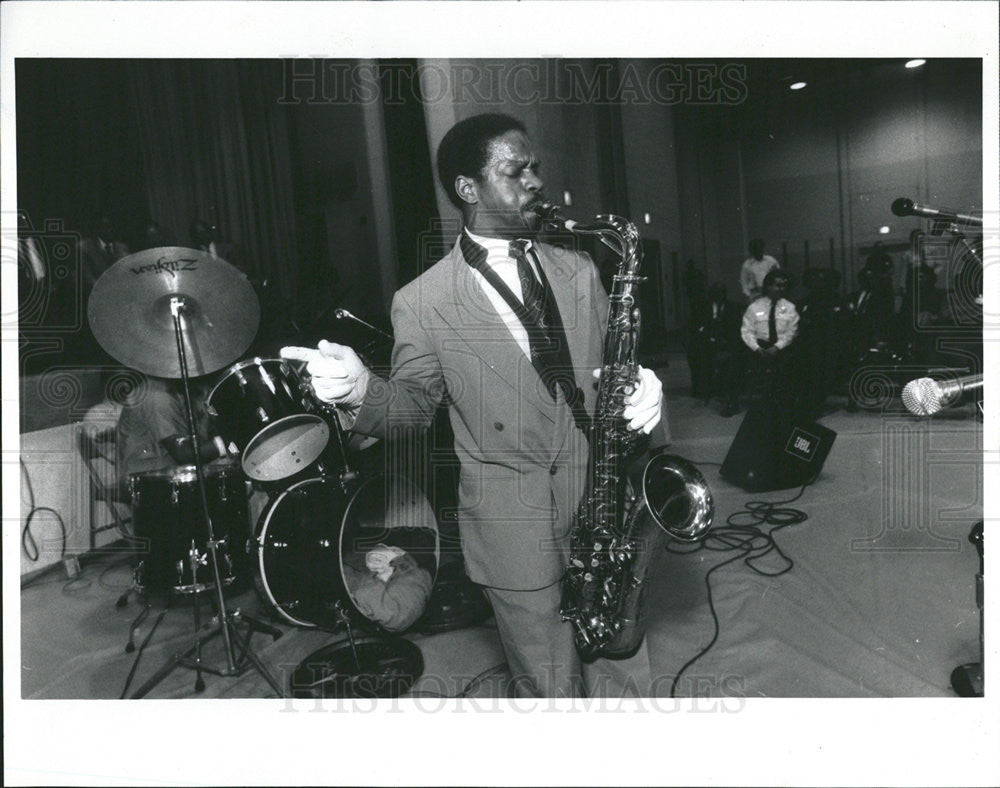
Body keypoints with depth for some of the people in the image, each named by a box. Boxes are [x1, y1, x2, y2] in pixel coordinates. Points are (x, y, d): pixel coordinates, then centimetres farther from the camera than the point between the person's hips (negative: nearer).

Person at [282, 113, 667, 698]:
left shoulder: (578, 272, 6)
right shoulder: (425, 301, -7)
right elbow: (416, 403, 1)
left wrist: (642, 389, -12)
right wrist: (361, 390, -20)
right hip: (516, 530, -3)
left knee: (625, 678, 19)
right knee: (550, 688, 14)